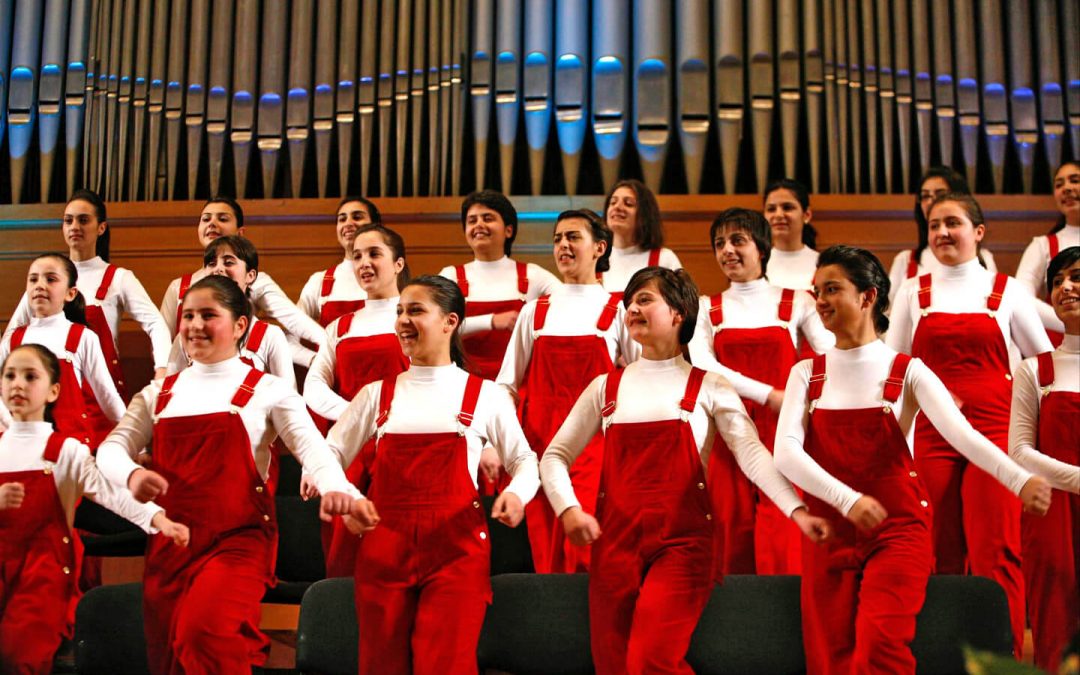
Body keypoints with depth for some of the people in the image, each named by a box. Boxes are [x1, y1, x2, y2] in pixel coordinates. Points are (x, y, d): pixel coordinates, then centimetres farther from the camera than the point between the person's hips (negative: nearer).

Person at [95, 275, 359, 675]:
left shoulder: (266, 390, 4)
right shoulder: (160, 393, 15)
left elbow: (310, 446, -9)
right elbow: (112, 447, 8)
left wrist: (334, 487, -31)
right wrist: (131, 474, -17)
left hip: (238, 540, -5)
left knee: (203, 634, -28)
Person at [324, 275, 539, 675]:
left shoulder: (484, 395, 6)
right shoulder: (378, 394, 11)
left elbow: (523, 459, 13)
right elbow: (331, 454, 13)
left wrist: (516, 493, -10)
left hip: (457, 546, -2)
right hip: (384, 547, 3)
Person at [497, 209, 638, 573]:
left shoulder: (617, 310, 5)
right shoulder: (535, 311, 13)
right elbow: (508, 383, 14)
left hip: (594, 440, -3)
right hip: (540, 437, 3)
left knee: (582, 548, -15)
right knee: (544, 551, 1)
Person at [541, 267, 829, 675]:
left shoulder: (707, 387, 5)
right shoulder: (606, 387, 12)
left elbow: (752, 454, -6)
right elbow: (556, 456, 13)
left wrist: (796, 510, -19)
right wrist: (568, 510, -5)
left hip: (681, 541, -3)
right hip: (615, 540, 3)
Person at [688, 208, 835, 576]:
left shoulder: (796, 302, 9)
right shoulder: (708, 308, 11)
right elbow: (702, 364, -6)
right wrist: (768, 394, -17)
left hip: (783, 434, -1)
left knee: (782, 540, -9)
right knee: (733, 535, -1)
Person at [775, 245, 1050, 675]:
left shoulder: (907, 372, 1)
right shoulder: (807, 374, 8)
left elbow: (960, 433, -14)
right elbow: (786, 451, -7)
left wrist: (1020, 481, -32)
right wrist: (847, 500, -24)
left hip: (897, 530, -3)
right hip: (830, 531, 3)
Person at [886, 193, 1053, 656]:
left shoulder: (1006, 291, 8)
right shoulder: (914, 293, 11)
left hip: (994, 430, -1)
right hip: (933, 434, 1)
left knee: (995, 550, -8)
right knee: (941, 551, 2)